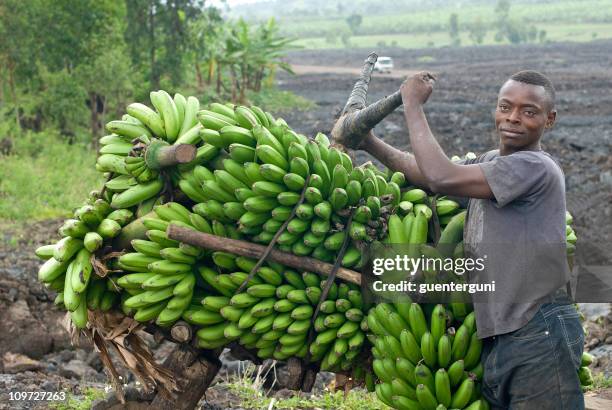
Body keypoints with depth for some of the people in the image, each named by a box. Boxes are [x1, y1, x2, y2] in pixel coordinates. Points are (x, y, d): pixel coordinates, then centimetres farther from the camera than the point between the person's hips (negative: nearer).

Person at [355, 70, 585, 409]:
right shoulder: (490, 162, 18)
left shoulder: (535, 167, -12)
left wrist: (413, 105, -9)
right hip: (499, 337, 9)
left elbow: (440, 178, -19)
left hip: (540, 334, -9)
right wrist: (371, 144, 6)